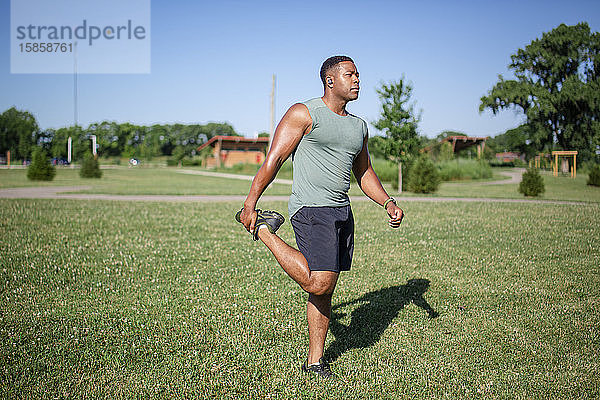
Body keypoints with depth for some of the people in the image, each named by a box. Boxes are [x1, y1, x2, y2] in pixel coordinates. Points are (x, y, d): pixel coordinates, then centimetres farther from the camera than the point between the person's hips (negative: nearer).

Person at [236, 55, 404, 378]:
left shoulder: (358, 126, 18)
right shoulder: (304, 114, -5)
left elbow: (364, 173, 26)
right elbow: (273, 159, -8)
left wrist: (388, 203, 11)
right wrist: (250, 203, -12)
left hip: (342, 212, 7)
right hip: (311, 209, -7)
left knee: (325, 290, 9)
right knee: (318, 284, -18)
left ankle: (314, 361, 21)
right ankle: (262, 229, 1)